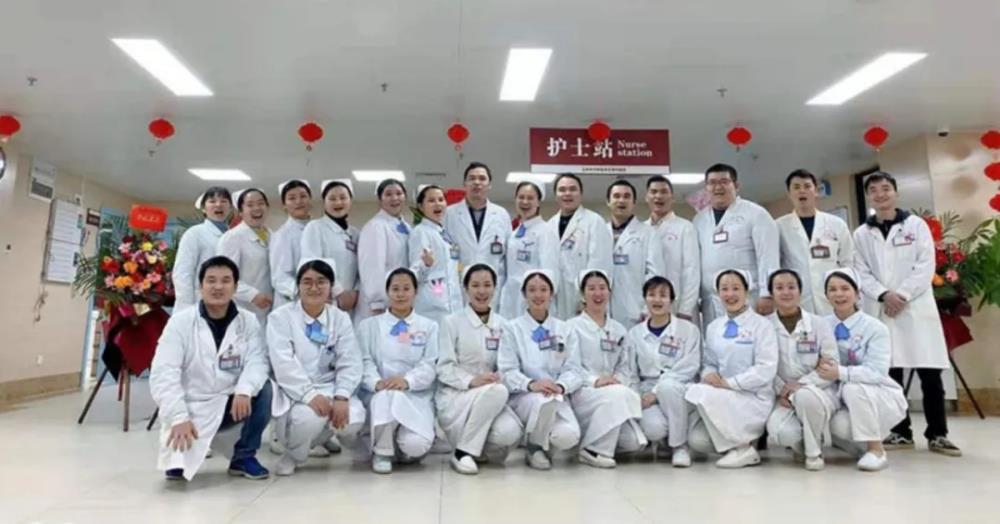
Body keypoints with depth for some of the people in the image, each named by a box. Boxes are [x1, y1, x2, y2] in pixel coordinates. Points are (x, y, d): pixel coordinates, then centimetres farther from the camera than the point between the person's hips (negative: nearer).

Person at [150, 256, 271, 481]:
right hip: (192, 408, -2)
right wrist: (179, 418, -27)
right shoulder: (180, 321, -10)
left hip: (231, 404, 2)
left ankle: (243, 457, -6)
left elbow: (257, 361, -15)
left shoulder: (248, 321, -3)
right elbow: (163, 375, -16)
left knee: (263, 390, -26)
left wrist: (244, 390, -36)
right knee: (178, 466, -23)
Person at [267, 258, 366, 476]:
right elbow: (284, 365, -16)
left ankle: (323, 434, 12)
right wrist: (310, 395, -29)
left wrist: (341, 397, -21)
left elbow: (350, 363, -3)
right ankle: (293, 455, 2)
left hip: (329, 388, 3)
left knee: (353, 419, -25)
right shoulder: (280, 317, -4)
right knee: (310, 417, -35)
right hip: (294, 393, -3)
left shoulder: (341, 318, 6)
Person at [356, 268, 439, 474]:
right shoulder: (369, 325, 14)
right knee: (387, 395, -38)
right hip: (380, 394, 0)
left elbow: (429, 366, 0)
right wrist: (377, 382, -22)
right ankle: (382, 451, -10)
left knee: (416, 445, -27)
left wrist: (407, 380, -20)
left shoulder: (429, 326, 13)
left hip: (416, 395, 0)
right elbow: (364, 362, 0)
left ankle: (405, 448, 13)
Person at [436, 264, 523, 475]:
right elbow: (444, 368, -8)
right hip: (455, 396, -3)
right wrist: (472, 381, -24)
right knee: (497, 391, -35)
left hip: (491, 398, 4)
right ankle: (463, 452, -17)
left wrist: (499, 378, -12)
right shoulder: (451, 322, -2)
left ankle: (481, 448, 8)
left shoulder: (503, 325, 10)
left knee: (510, 433, -28)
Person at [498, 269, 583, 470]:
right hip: (524, 397, -2)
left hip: (558, 398, 3)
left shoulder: (565, 330, 10)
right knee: (544, 400, -37)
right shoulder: (512, 328, 2)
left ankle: (543, 441, 10)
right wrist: (531, 384, -27)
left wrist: (560, 386, -21)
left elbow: (574, 369, 2)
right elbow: (507, 372, -7)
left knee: (568, 436, -28)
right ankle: (535, 448, -6)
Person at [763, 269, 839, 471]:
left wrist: (800, 384, -18)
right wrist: (781, 390, -17)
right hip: (784, 397, 1)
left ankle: (814, 451, -8)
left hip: (818, 392, 0)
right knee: (779, 431, -30)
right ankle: (801, 444, 11)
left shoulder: (819, 324, -1)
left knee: (805, 395, -38)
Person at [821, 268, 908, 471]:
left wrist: (840, 373, -37)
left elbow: (877, 372, -23)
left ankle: (877, 450, -14)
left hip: (881, 397, -2)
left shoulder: (875, 328, -12)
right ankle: (863, 443, 8)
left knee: (853, 388, -34)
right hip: (845, 401, 2)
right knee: (839, 425, -30)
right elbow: (819, 367, -8)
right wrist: (821, 368, -31)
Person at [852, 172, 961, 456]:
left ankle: (937, 434, 8)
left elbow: (926, 266, -1)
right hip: (880, 310, 1)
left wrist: (902, 295, -12)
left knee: (930, 373, -3)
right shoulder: (861, 234, 10)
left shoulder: (916, 225, 8)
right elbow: (861, 273, 3)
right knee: (890, 373, 1)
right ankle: (900, 432, 11)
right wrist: (884, 295, -13)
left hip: (916, 306, -1)